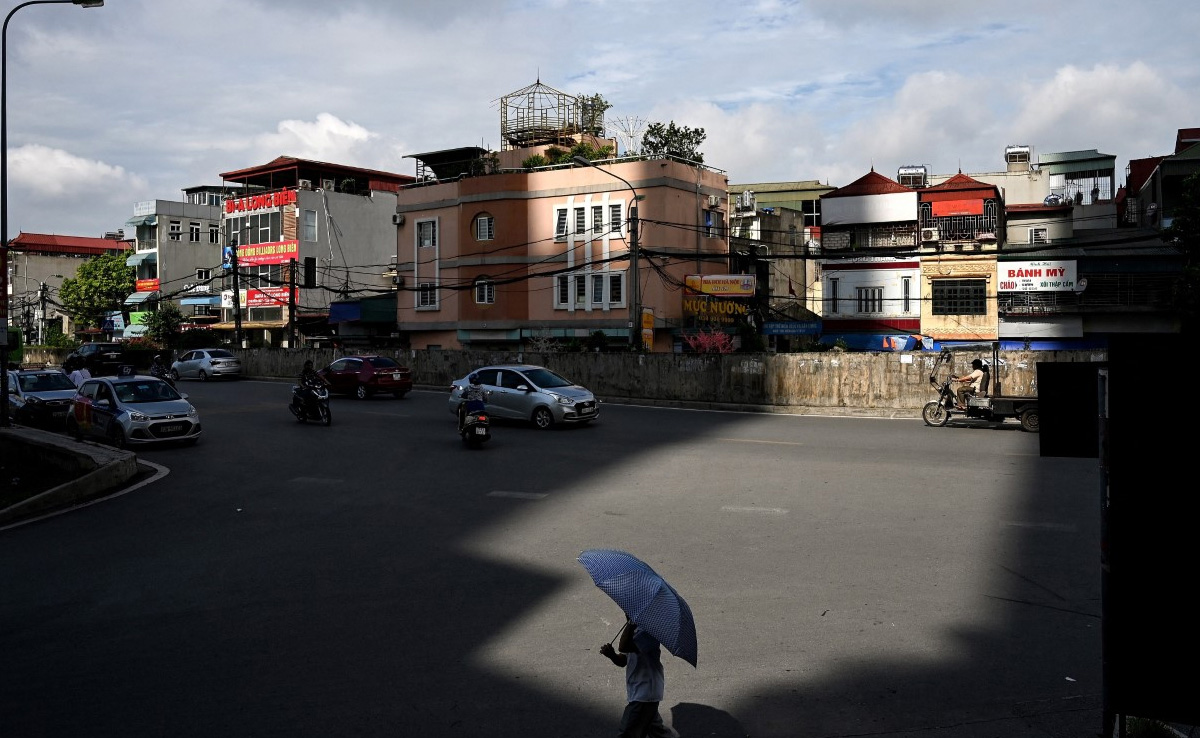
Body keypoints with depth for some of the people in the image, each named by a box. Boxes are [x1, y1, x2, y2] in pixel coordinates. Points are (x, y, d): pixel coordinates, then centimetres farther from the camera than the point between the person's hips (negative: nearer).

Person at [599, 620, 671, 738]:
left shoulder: (648, 632, -22)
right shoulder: (637, 629, 8)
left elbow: (623, 647, -36)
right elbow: (623, 661, 10)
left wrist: (630, 624, -27)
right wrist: (611, 654, -10)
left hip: (644, 695, -10)